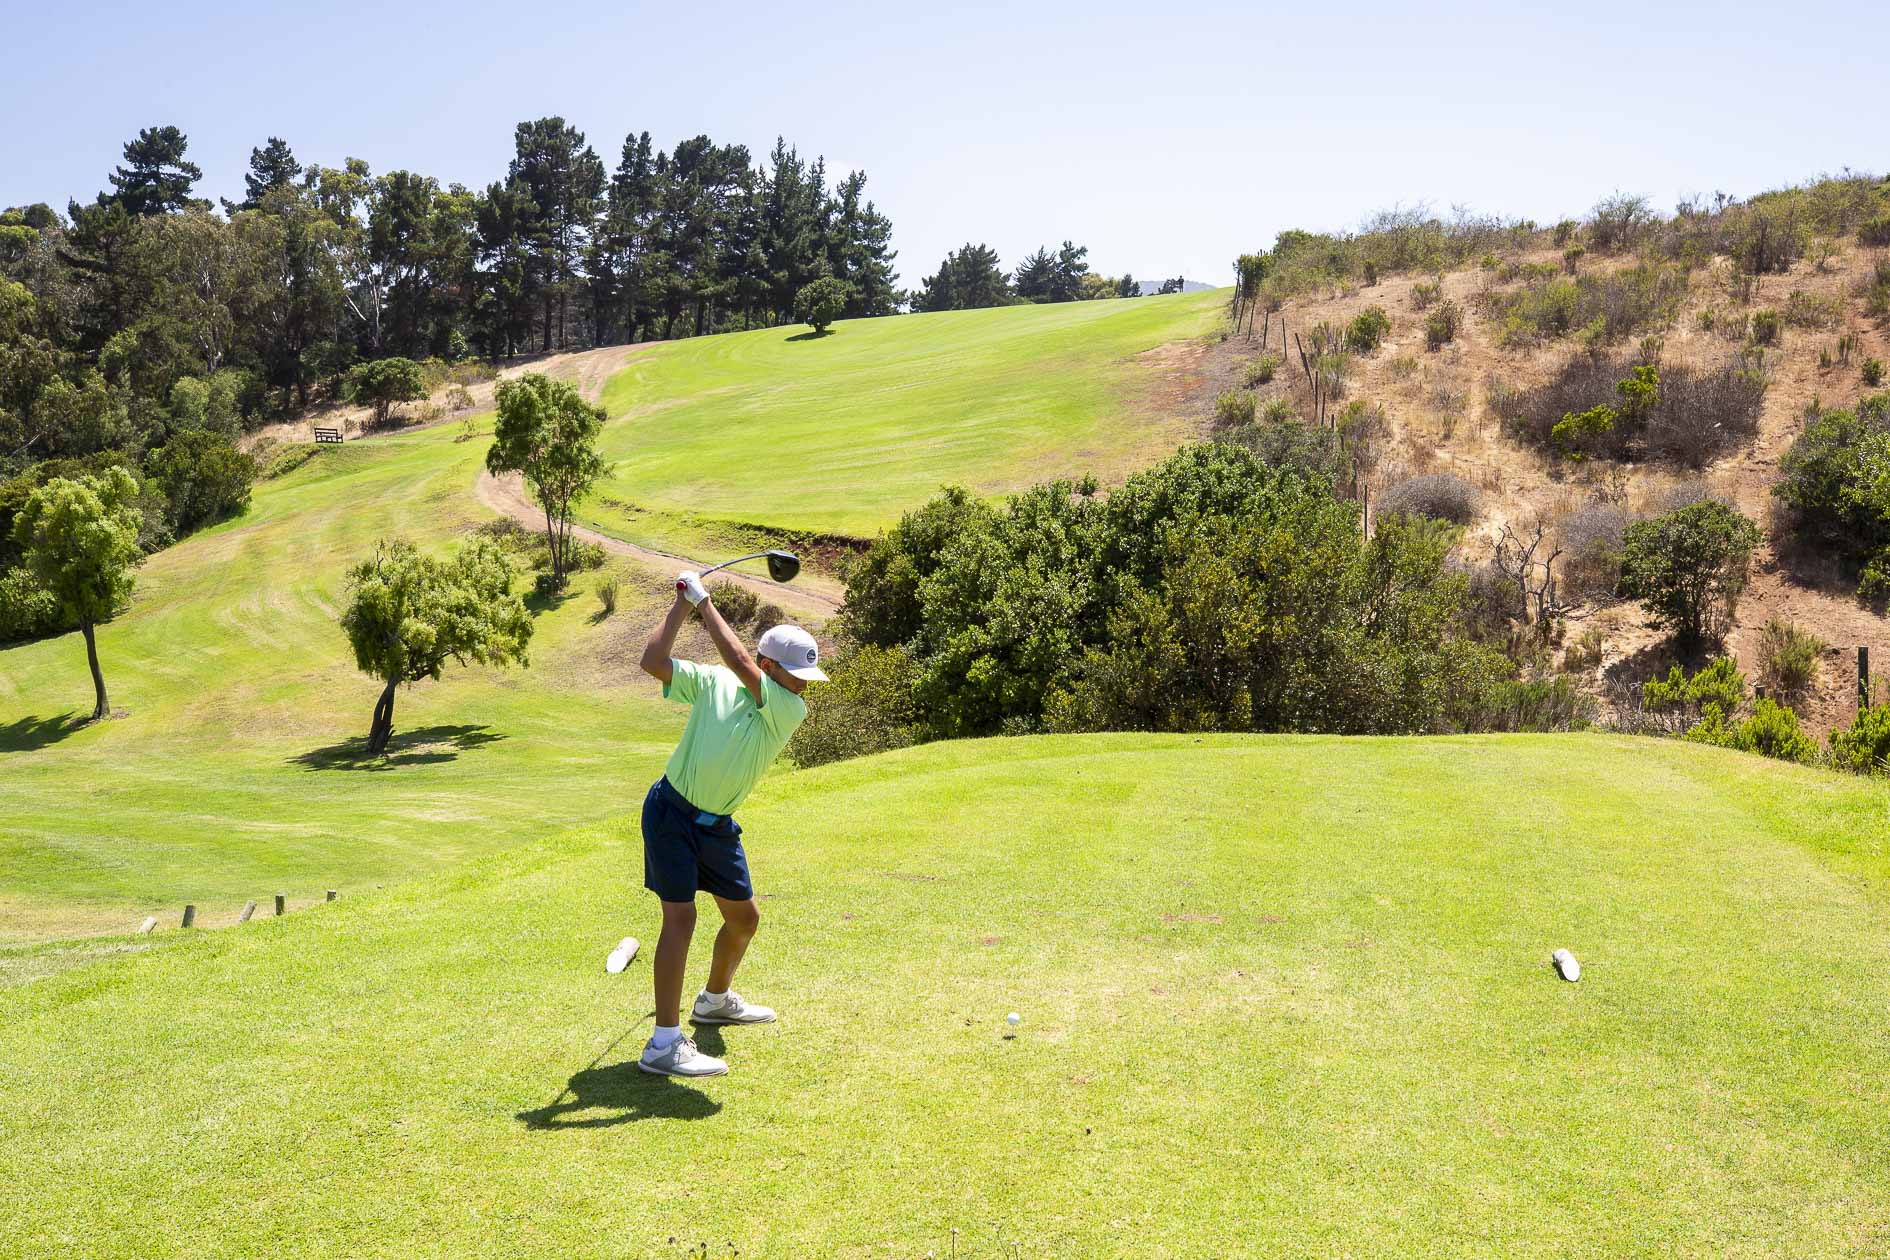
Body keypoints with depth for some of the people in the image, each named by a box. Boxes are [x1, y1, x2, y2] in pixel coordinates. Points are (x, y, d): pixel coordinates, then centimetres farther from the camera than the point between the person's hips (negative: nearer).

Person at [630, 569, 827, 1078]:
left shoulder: (791, 711, -8)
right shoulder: (712, 682, -9)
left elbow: (739, 661, -21)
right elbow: (652, 662, -16)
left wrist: (704, 601, -20)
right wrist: (683, 604, -15)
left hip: (717, 825, 5)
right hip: (671, 811, -5)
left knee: (745, 917, 16)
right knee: (681, 917, -14)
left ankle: (716, 999, 44)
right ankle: (664, 1044, -14)